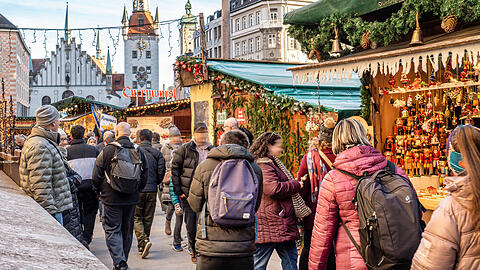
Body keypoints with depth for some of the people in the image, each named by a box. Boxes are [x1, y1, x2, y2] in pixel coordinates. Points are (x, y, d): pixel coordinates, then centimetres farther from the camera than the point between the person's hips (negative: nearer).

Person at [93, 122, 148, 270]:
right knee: (127, 230, 15)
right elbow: (145, 174, 8)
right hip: (132, 199, 4)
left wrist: (98, 191, 11)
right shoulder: (139, 151, 1)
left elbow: (97, 174, -5)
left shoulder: (107, 150, -10)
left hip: (111, 198, -4)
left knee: (112, 230, 1)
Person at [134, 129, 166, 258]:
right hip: (152, 190, 3)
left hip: (137, 190, -2)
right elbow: (161, 172, -1)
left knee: (136, 217, 6)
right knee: (148, 218, 11)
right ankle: (142, 247, 18)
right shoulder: (157, 153, 2)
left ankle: (143, 241, -17)